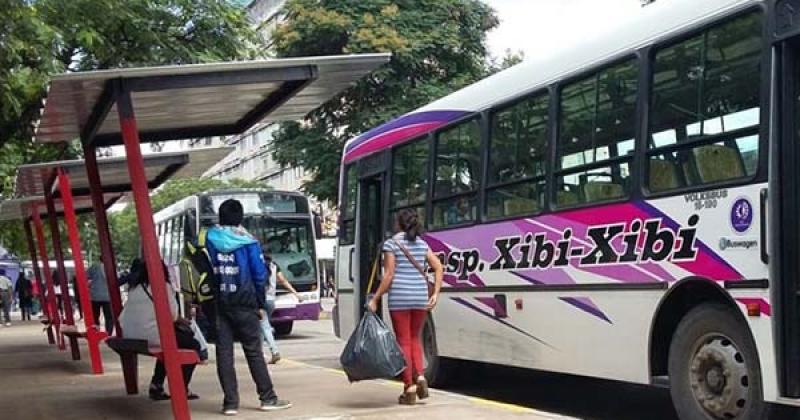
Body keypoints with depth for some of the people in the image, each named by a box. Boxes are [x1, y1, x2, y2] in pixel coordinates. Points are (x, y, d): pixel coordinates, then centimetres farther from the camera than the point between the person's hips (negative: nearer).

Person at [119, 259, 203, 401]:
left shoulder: (134, 288, 16)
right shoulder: (163, 286, -3)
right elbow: (172, 315, -8)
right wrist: (180, 320, 17)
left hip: (130, 337, 8)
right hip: (153, 336, -7)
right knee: (194, 345, 11)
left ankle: (156, 385, 26)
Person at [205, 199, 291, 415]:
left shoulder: (210, 241, 2)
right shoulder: (248, 242, -3)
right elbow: (259, 275, -3)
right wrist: (261, 304, 6)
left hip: (218, 305, 2)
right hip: (244, 304, -2)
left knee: (224, 353, 4)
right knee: (253, 351, 5)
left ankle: (230, 402, 4)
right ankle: (268, 398, 10)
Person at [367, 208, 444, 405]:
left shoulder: (391, 244, -4)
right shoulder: (422, 244, 11)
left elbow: (388, 275, -9)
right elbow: (438, 267, 5)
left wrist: (375, 299, -4)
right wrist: (435, 294, 6)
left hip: (400, 298, -4)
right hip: (420, 297, 4)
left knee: (404, 341, 3)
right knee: (414, 338, 20)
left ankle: (409, 389, 4)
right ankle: (420, 376, 1)